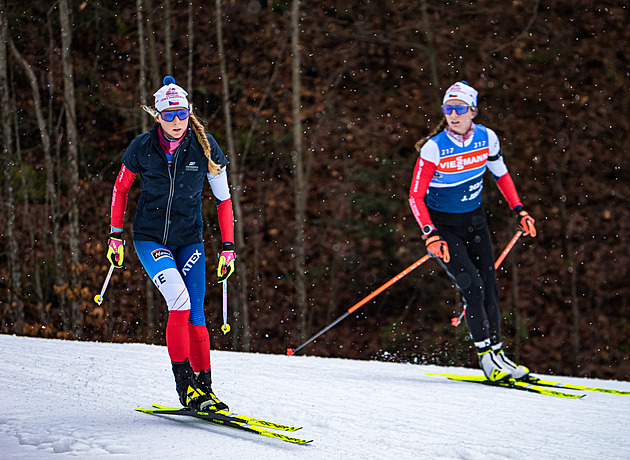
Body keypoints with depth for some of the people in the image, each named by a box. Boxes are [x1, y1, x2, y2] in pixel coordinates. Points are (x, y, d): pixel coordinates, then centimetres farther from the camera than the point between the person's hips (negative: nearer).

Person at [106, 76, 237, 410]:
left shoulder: (204, 147, -8)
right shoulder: (142, 148, -9)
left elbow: (223, 199, 0)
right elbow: (120, 188, 8)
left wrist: (228, 247, -3)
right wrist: (115, 235, 9)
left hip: (188, 240, 2)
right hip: (150, 238, -2)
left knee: (195, 315, -5)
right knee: (180, 301, -22)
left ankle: (204, 387, 6)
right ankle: (184, 383, -15)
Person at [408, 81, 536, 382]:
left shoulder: (487, 139, -8)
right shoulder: (433, 148, -20)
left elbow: (501, 175, 11)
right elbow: (415, 196, -17)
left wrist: (519, 212, 4)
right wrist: (430, 236, -29)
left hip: (474, 220, 4)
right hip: (442, 225, -4)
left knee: (489, 286, 1)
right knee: (471, 284, -17)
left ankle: (497, 350, 11)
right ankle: (485, 355, -11)